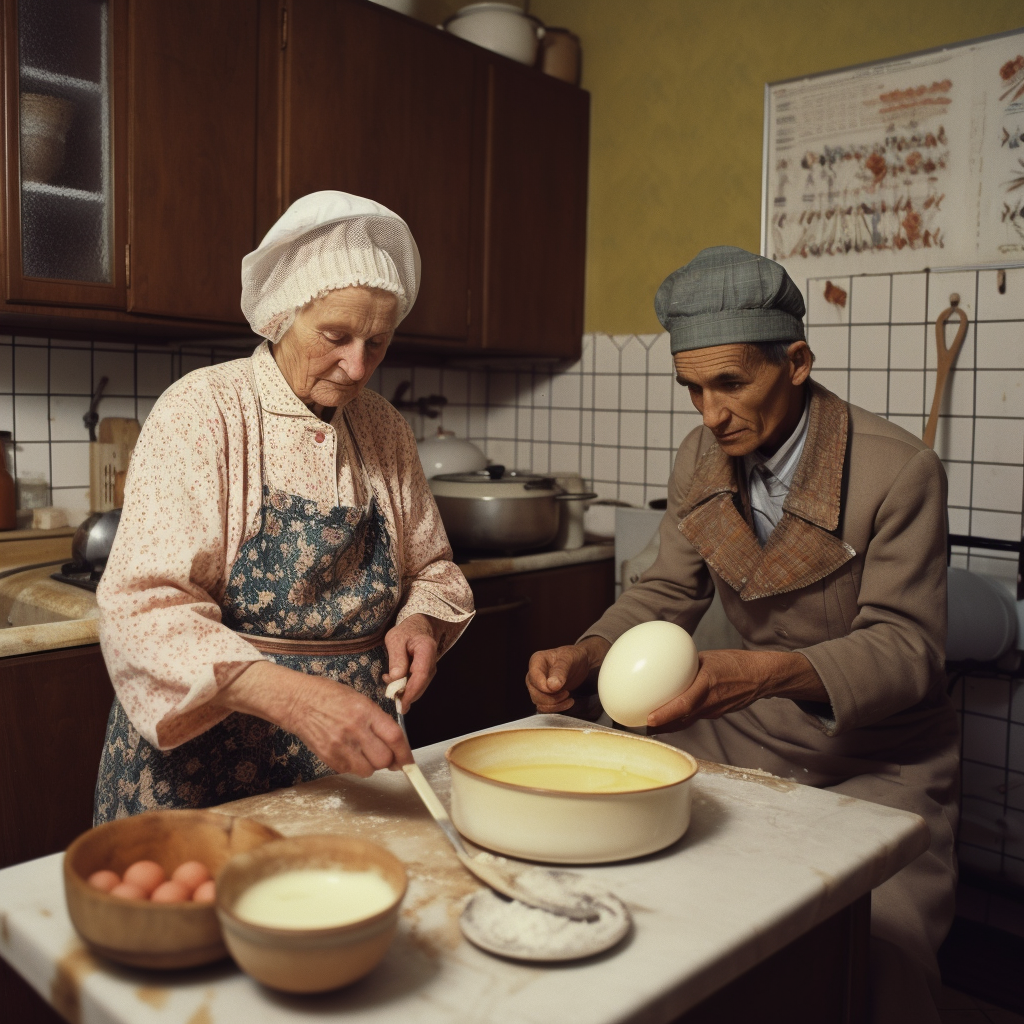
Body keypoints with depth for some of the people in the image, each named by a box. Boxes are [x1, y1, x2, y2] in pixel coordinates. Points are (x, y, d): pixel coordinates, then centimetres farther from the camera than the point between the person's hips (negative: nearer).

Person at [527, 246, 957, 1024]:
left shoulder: (900, 471, -18)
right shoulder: (700, 461, 0)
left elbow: (907, 646, -19)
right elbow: (667, 594, 7)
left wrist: (766, 672, -37)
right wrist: (581, 658, -12)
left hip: (876, 760, -4)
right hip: (742, 730, 5)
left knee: (883, 950, -26)